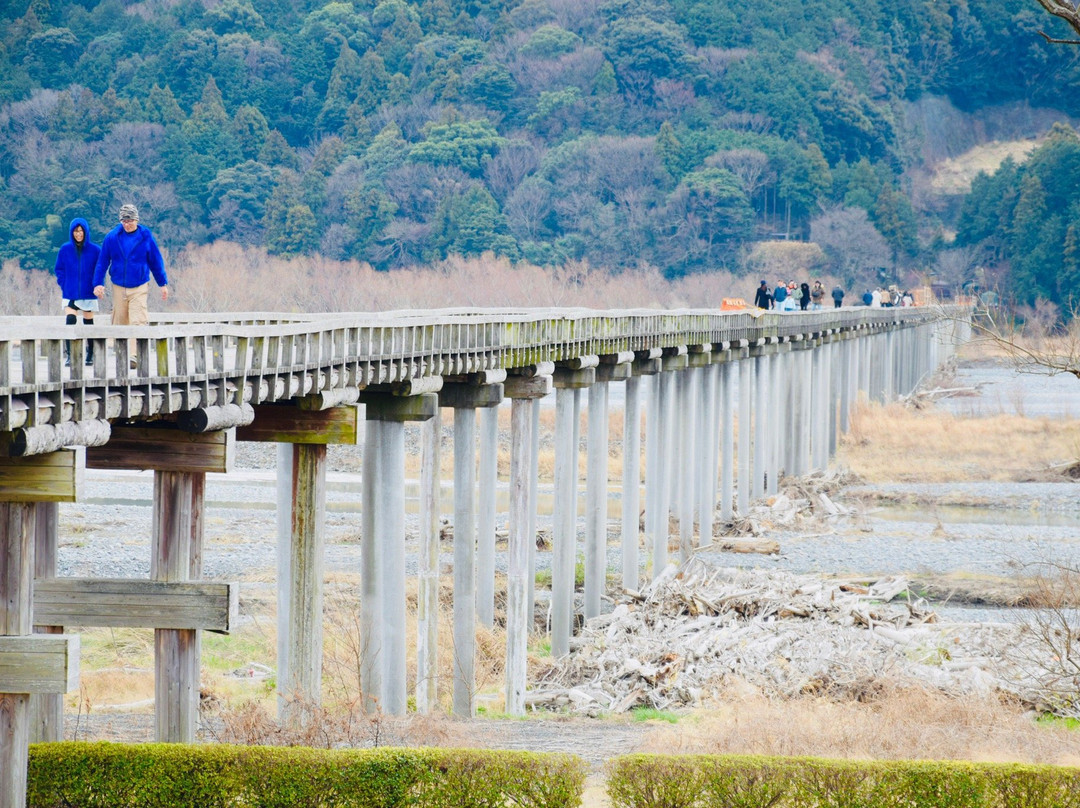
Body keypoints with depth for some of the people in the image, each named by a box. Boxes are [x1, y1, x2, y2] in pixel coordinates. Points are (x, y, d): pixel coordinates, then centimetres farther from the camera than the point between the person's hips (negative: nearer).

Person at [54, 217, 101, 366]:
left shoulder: (95, 250, -2)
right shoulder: (65, 250, 1)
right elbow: (59, 270, 10)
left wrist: (96, 286, -5)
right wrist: (64, 286, -1)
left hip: (89, 295, 0)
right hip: (70, 295, 0)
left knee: (88, 323, 9)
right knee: (70, 321, -15)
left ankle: (90, 355, 21)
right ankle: (68, 355, -16)